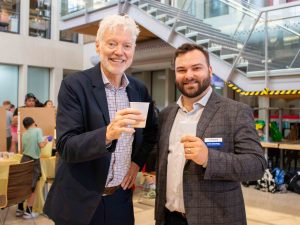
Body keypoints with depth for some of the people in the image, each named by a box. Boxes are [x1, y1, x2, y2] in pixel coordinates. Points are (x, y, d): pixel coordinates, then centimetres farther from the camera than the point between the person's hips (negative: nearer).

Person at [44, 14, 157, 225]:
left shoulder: (140, 89, 2)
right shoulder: (74, 85, -13)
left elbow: (151, 131, 16)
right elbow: (66, 147, -20)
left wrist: (138, 161, 1)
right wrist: (107, 133, -35)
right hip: (80, 202, -4)